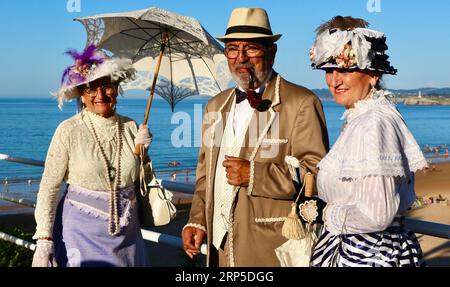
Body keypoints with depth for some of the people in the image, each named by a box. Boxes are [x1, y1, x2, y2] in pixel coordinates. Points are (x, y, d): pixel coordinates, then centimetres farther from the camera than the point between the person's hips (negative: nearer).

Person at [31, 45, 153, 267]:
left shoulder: (130, 127, 1)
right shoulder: (69, 130, -11)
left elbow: (143, 180, 10)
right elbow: (49, 188, -10)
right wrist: (44, 240, -16)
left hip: (126, 230, 4)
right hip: (82, 230, -4)